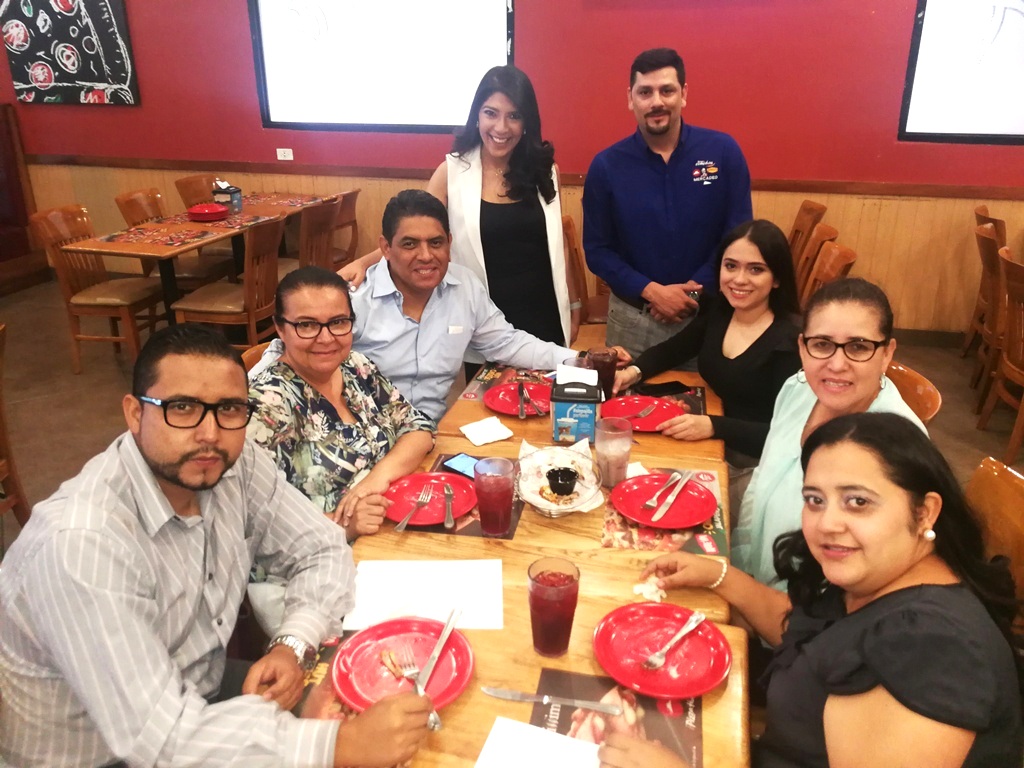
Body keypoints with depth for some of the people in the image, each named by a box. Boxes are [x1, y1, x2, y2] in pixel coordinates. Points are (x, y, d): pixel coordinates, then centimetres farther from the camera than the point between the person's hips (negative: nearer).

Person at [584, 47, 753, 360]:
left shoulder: (723, 152, -5)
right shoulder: (606, 166, -5)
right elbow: (597, 250, -3)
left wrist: (693, 291, -12)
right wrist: (651, 291, -15)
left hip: (708, 314, 0)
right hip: (632, 317, 0)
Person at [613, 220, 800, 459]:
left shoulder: (790, 341, -18)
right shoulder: (717, 310, 1)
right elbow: (670, 349, 16)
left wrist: (713, 426, -34)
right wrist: (634, 371, -4)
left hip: (752, 463, -6)